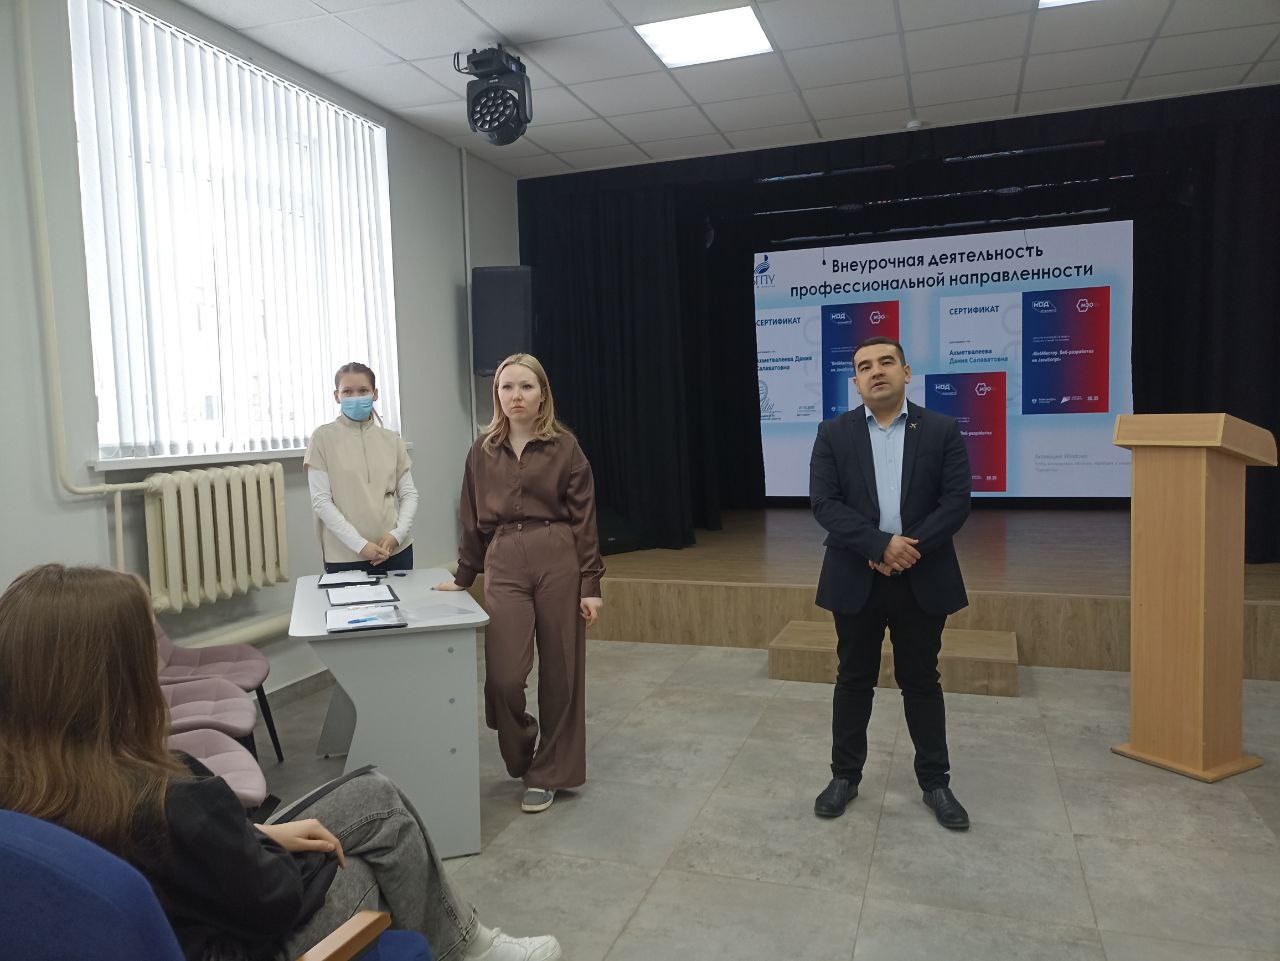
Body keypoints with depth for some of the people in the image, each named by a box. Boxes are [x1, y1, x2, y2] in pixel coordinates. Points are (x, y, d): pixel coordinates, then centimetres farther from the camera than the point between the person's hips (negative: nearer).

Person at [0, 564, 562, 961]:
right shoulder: (165, 803, -37)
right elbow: (276, 900, -22)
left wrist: (260, 833, -2)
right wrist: (274, 841, -3)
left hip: (206, 906, 7)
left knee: (374, 795, 12)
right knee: (390, 823, 9)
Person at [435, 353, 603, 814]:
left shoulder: (565, 447, 0)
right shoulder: (483, 451, 9)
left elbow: (584, 518, -2)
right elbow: (473, 520, 14)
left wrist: (591, 584, -5)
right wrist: (464, 577, 16)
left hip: (558, 561, -1)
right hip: (503, 565, 2)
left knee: (560, 672, 7)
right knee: (503, 676, -6)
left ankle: (548, 773, 25)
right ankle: (520, 755, 25)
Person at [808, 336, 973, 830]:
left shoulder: (942, 430, 0)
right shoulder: (833, 434, -1)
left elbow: (956, 502, -6)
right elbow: (824, 503, -9)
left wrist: (910, 551, -16)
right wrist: (881, 544, -19)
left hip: (923, 580, 0)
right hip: (856, 579, 0)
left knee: (921, 682, 12)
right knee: (853, 681, 12)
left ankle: (935, 781, 28)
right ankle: (845, 775, 27)